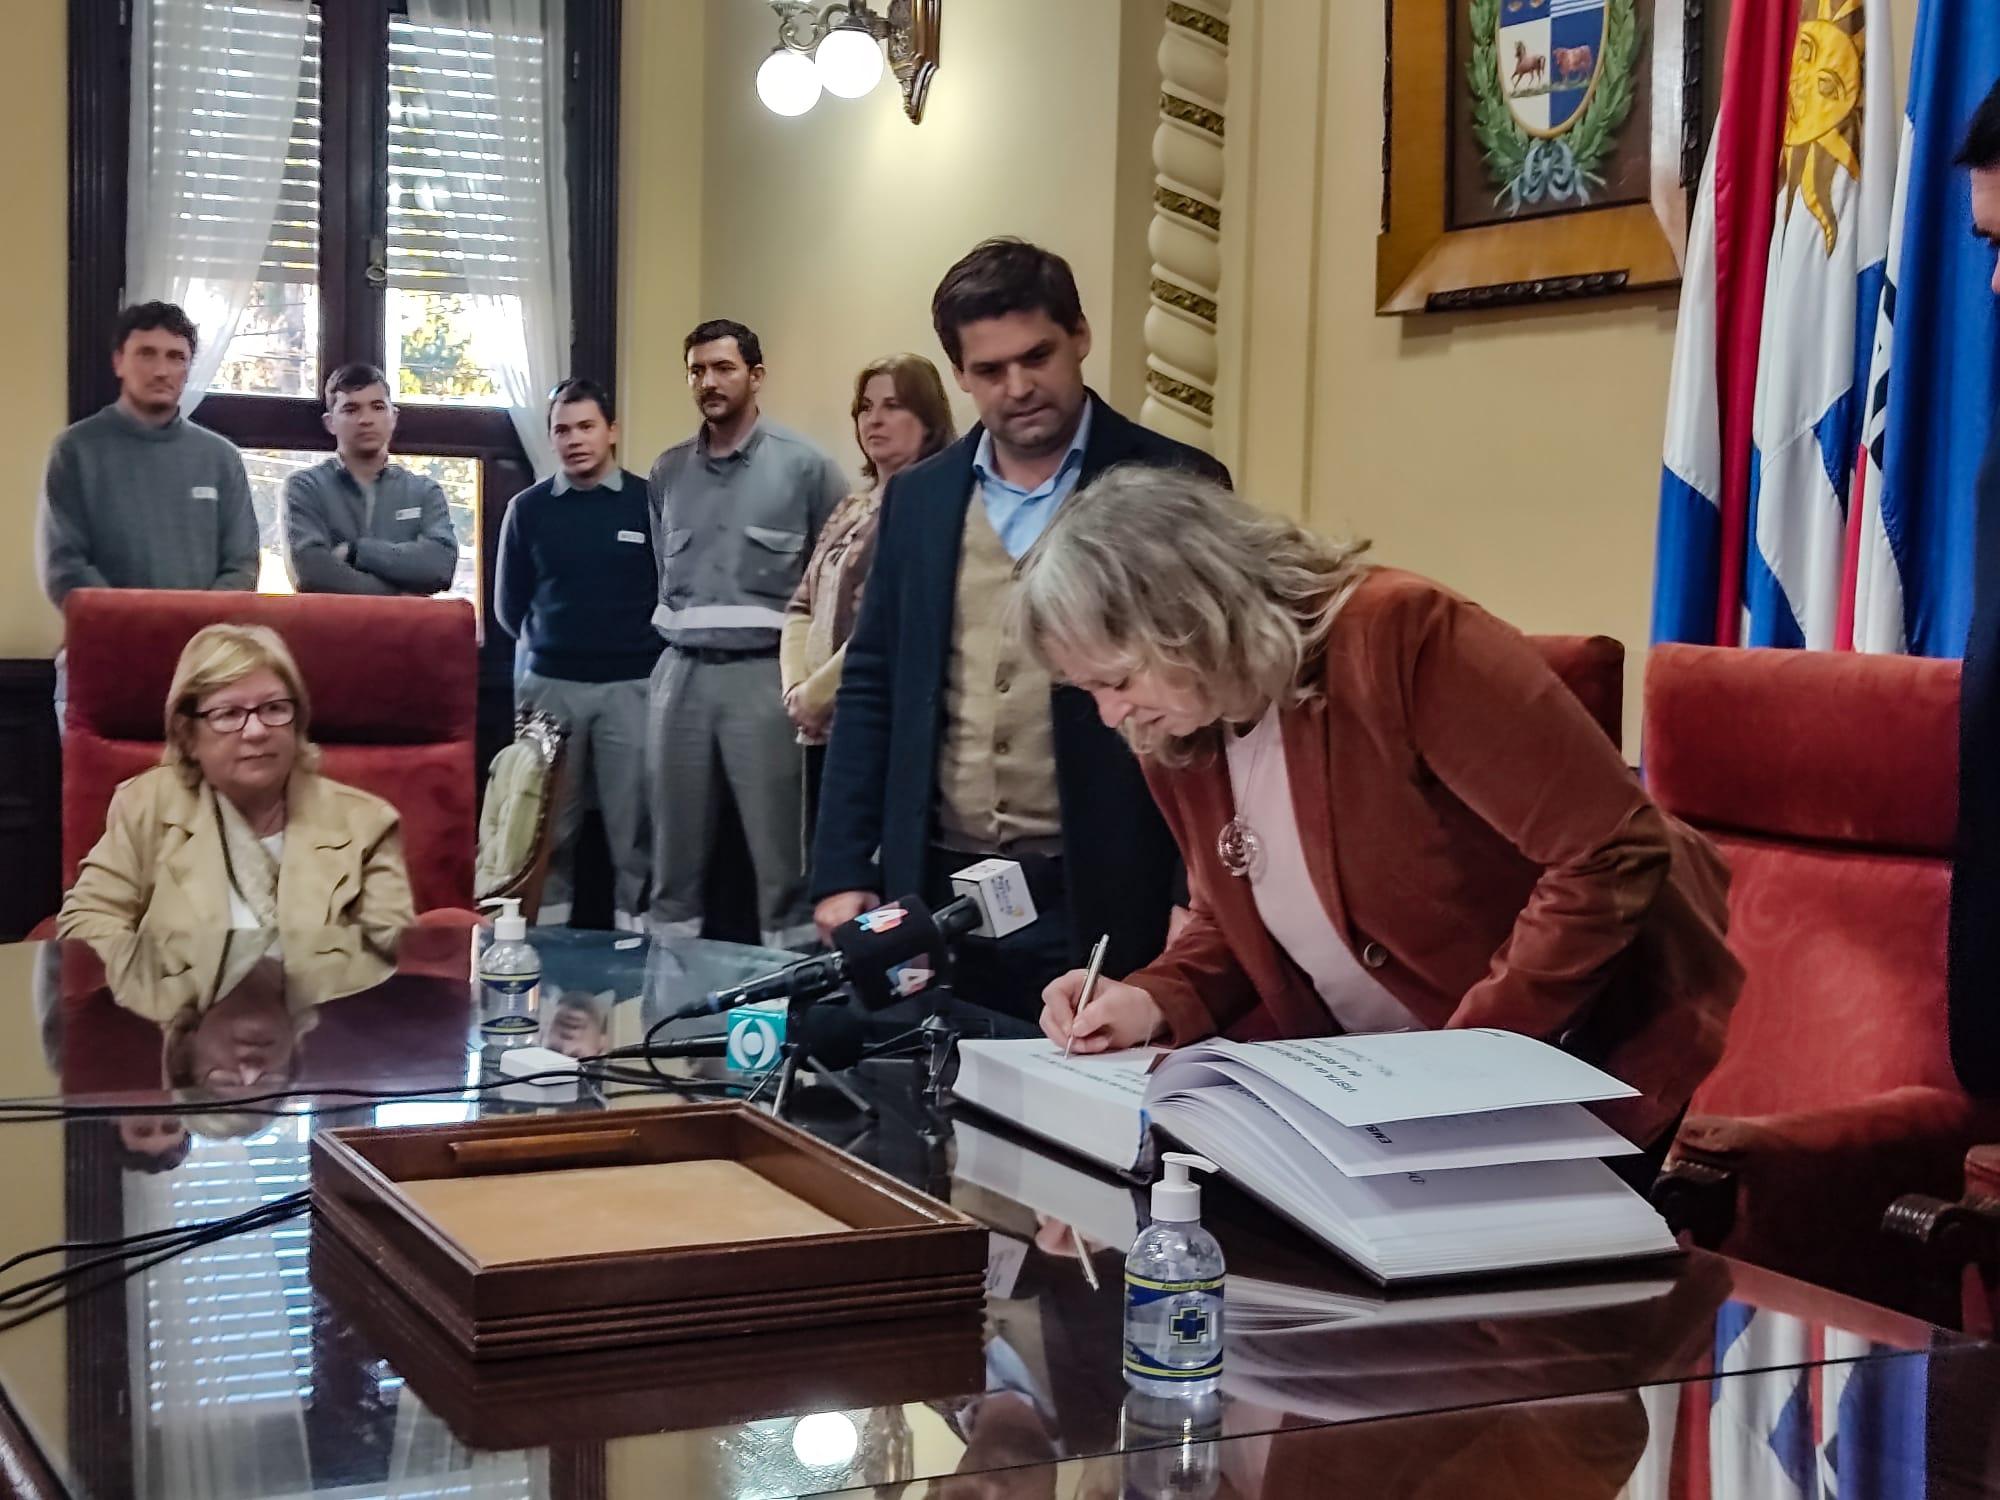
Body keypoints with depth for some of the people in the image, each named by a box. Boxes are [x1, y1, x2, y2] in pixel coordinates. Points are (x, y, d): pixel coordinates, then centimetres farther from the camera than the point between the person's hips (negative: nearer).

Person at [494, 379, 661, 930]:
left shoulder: (650, 502, -1)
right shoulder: (528, 508, 5)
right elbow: (509, 607, 13)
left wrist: (646, 644, 4)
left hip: (632, 684, -2)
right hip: (549, 684, 2)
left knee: (634, 820, 1)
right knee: (548, 821, 6)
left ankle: (637, 927, 7)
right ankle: (544, 924, 14)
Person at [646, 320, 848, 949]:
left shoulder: (805, 466, -2)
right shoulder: (668, 471, 12)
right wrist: (680, 630, 14)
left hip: (765, 672, -4)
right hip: (680, 672, 4)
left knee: (781, 850, -3)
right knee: (674, 847, 10)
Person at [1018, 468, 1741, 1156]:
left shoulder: (1399, 635, -26)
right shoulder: (1177, 736, -3)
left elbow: (1614, 857, -27)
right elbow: (1232, 926, 12)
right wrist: (1154, 1002, -10)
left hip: (1592, 1053, -7)